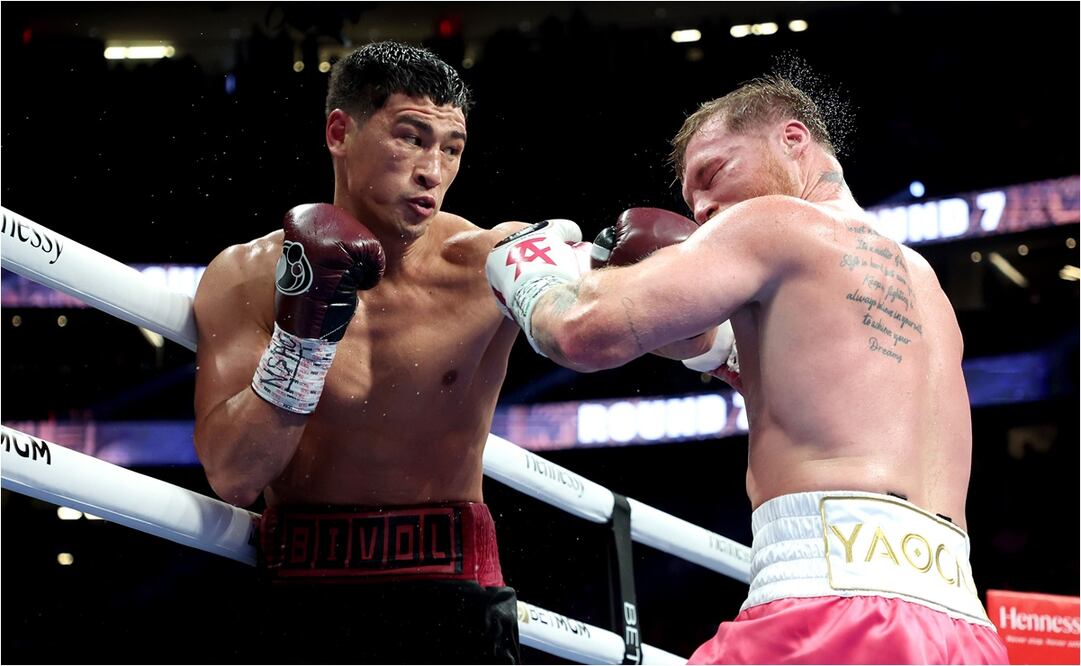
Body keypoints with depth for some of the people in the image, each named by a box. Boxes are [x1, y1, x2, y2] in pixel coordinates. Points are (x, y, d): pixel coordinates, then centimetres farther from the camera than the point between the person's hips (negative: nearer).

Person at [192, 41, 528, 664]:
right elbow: (233, 477, -10)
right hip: (300, 605, 1)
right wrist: (303, 333, -19)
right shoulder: (245, 278, -2)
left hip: (451, 596, 0)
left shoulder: (489, 263, -6)